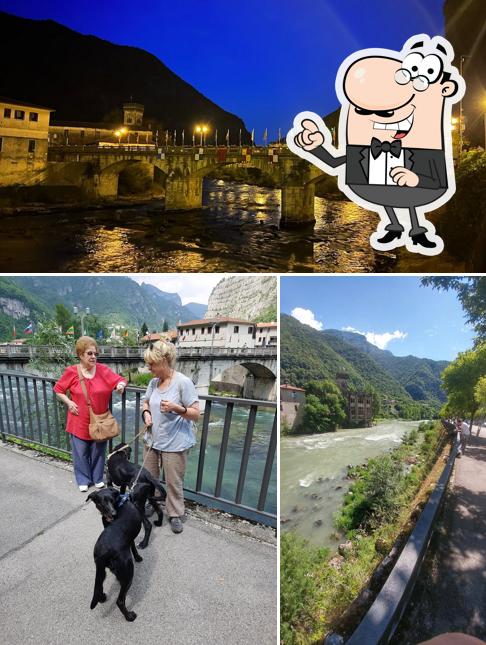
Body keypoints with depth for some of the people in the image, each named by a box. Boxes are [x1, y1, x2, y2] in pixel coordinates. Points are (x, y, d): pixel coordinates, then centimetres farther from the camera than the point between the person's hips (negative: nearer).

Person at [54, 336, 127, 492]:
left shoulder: (103, 370, -7)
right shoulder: (72, 372, -9)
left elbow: (120, 380, -3)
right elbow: (58, 390, 3)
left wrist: (121, 385, -26)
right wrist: (68, 402, -10)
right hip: (80, 422, -1)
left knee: (98, 451, 15)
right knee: (81, 453, 11)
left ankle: (98, 478, 34)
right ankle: (83, 480, 29)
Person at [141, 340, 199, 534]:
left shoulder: (183, 382, -17)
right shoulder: (154, 382, 2)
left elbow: (196, 413, -15)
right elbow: (145, 402, 20)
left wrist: (176, 408, -32)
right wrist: (146, 413, -3)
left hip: (175, 443, -6)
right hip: (152, 440, 6)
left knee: (174, 482, 5)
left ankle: (176, 515, 25)